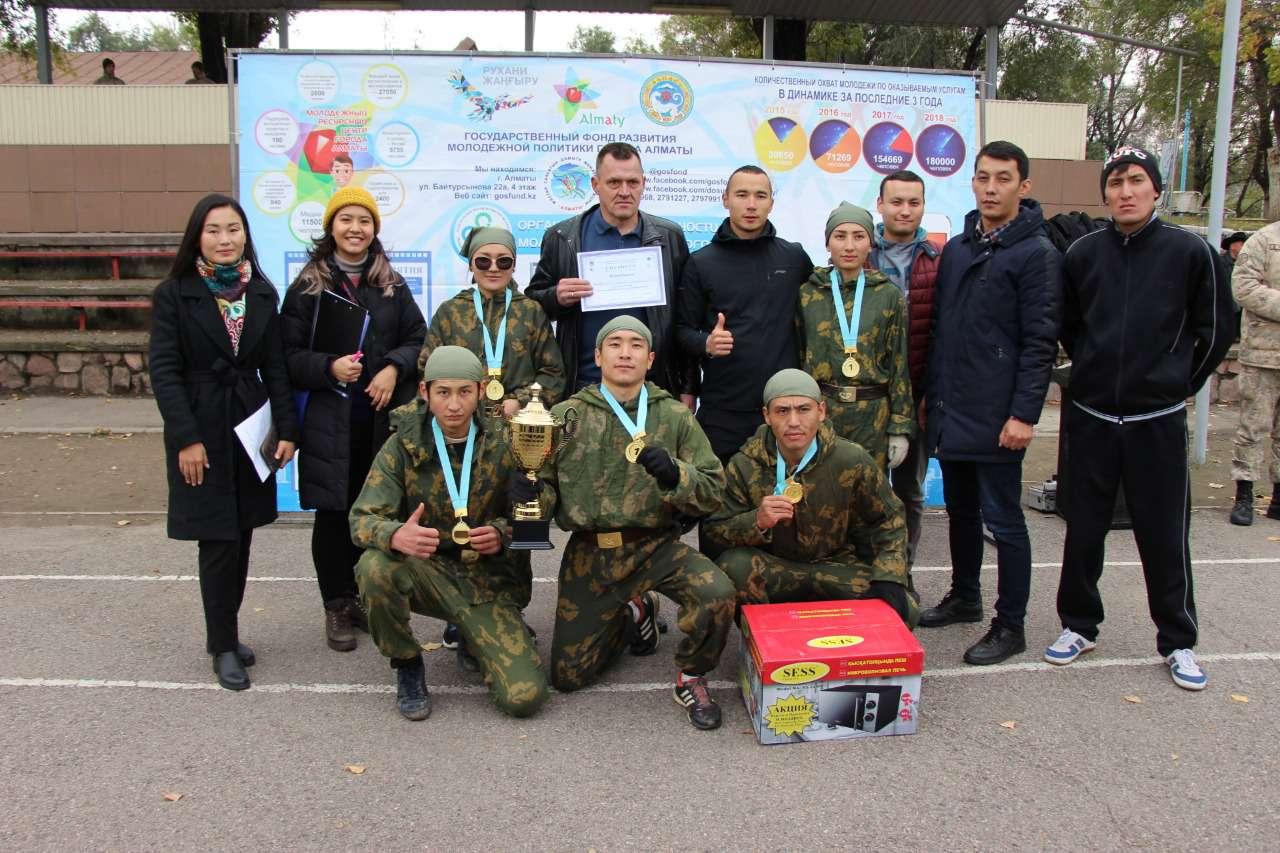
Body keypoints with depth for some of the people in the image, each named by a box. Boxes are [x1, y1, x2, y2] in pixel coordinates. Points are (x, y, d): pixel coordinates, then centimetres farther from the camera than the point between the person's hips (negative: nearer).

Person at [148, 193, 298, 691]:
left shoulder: (261, 292, 6)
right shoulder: (174, 294, -5)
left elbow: (275, 366, 6)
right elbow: (163, 371, -9)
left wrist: (286, 428, 0)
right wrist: (186, 438, -15)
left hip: (251, 426, 4)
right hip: (202, 431, -4)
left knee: (240, 537, 9)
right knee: (219, 542, -2)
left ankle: (224, 633, 24)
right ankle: (223, 646, 12)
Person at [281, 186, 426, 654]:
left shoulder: (392, 285, 9)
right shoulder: (306, 287, 2)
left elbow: (418, 339, 10)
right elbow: (290, 356, 1)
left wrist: (393, 369, -8)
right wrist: (329, 367, -17)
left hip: (384, 418, 2)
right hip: (330, 420, -2)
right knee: (334, 514, 3)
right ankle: (337, 607, 18)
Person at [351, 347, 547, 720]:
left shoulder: (501, 445, -3)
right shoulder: (403, 445, -5)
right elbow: (362, 519, -11)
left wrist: (501, 534, -19)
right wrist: (395, 535, -34)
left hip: (488, 579, 0)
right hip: (425, 571, 0)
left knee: (525, 697, -16)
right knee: (374, 567, -34)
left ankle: (471, 637, 19)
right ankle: (407, 665, -5)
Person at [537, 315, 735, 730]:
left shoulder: (675, 416, 0)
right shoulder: (567, 416, 1)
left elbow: (712, 491, -3)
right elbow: (543, 485, 4)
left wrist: (674, 475, -23)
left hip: (656, 545, -1)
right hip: (589, 554, 1)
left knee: (718, 593, -30)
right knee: (567, 676, 4)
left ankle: (690, 679, 2)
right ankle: (634, 612, 33)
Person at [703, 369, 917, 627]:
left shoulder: (853, 461, -11)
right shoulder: (744, 465, -11)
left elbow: (888, 521, 2)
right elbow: (716, 529, -8)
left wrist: (888, 580, -12)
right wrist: (757, 521, -29)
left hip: (837, 566, 1)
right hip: (773, 570, 0)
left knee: (903, 613, -22)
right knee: (733, 565, -32)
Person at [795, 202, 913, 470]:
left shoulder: (890, 297, 3)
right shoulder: (807, 294, 4)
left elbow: (900, 365, 4)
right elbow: (795, 358, 7)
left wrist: (900, 428, 1)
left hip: (873, 415, 0)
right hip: (819, 411, 0)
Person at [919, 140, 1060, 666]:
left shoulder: (1036, 253, -7)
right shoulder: (956, 248, 13)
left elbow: (1040, 342, -12)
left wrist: (1023, 414, -17)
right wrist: (929, 393, 12)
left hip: (996, 418, -6)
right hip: (950, 412, 7)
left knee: (1003, 520, 1)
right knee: (960, 510, 18)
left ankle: (1010, 626, 13)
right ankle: (964, 598, 35)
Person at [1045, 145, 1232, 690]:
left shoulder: (1190, 252, -4)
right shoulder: (1083, 254, 2)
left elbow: (1216, 330, 6)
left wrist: (1177, 383, 9)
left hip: (1159, 420, -2)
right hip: (1091, 417, 2)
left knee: (1165, 534, 5)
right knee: (1084, 530, 10)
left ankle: (1178, 642, 21)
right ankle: (1079, 625, 27)